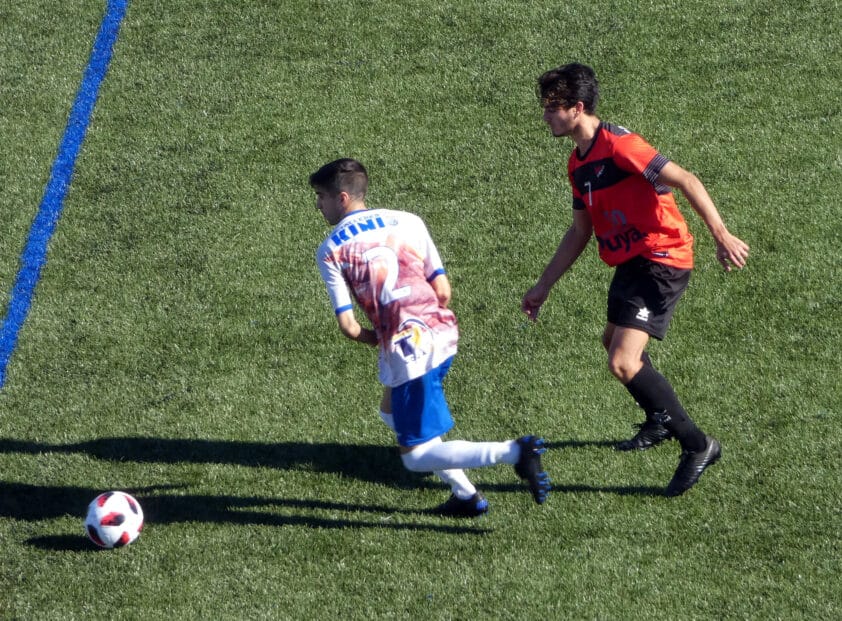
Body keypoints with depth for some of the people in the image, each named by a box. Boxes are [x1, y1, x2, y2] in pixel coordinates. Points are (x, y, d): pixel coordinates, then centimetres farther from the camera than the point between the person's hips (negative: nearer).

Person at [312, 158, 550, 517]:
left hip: (407, 350, -7)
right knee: (392, 413, 28)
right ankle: (465, 496, 23)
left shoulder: (330, 251, 0)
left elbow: (347, 325, -4)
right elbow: (443, 291, 9)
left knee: (415, 457, 1)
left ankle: (514, 452, -18)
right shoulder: (406, 221, 12)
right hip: (443, 333, 7)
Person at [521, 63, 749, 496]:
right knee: (613, 342, 29)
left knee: (623, 362, -19)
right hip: (631, 262, 10)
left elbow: (685, 181, -22)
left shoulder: (617, 144, -19)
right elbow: (580, 231, 20)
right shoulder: (578, 163, 11)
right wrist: (543, 287, 21)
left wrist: (721, 237, -29)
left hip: (661, 260, -10)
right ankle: (660, 422, 52)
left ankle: (697, 445, -8)